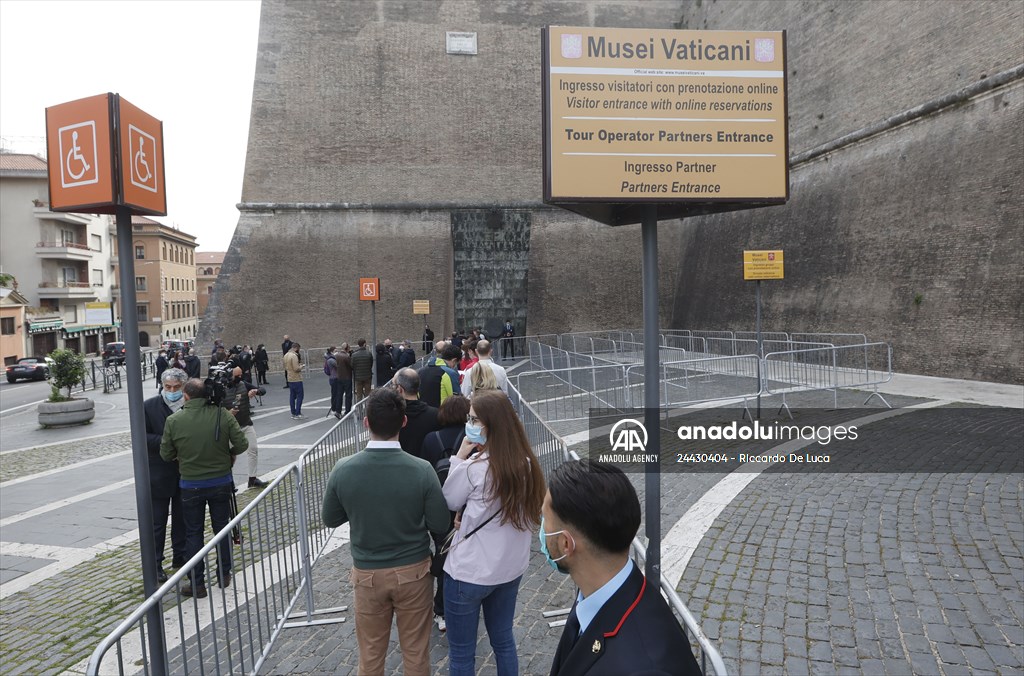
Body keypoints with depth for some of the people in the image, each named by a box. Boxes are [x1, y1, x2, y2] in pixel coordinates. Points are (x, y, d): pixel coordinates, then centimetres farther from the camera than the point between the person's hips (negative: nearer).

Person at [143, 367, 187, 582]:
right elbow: (142, 437, -9)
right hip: (159, 474, -2)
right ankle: (155, 564, 17)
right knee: (157, 521, 6)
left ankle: (180, 556, 31)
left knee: (182, 518, 16)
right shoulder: (149, 406, -8)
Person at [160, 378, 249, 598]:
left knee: (193, 533, 12)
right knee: (222, 527, 17)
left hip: (191, 485, -1)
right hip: (221, 482, 1)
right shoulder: (223, 415, -13)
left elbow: (166, 454, -3)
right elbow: (242, 444, -11)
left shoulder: (173, 421, -12)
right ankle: (224, 575, 28)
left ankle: (196, 584, 17)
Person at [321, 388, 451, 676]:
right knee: (416, 652, 18)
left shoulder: (343, 469, -17)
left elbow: (330, 519, -1)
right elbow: (441, 526, -11)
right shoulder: (422, 470, -21)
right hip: (413, 571, -1)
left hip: (367, 574, 1)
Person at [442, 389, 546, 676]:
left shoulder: (474, 466, -22)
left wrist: (460, 457, -6)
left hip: (470, 572, -6)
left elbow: (449, 501, -5)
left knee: (461, 652, 13)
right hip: (511, 568, 7)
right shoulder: (526, 462, -3)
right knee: (503, 639, 24)